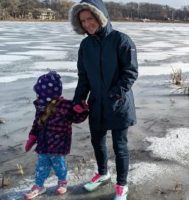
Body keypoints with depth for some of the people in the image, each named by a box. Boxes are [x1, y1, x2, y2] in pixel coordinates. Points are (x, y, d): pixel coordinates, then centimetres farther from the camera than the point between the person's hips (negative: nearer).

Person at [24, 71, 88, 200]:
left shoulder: (65, 106, -19)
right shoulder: (41, 106, -2)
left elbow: (76, 118, -9)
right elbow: (37, 123, 11)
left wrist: (81, 111, -29)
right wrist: (32, 137, 11)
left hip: (58, 144, -5)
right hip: (43, 144, 5)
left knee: (59, 163, 12)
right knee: (42, 165, 15)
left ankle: (62, 181, 38)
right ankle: (39, 186, 32)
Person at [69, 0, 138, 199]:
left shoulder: (121, 40, -13)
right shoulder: (86, 44, 3)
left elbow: (131, 72, -14)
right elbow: (83, 77, 9)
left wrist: (115, 94, -22)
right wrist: (78, 101, 1)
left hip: (119, 105, -5)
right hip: (96, 104, 6)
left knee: (119, 145, 5)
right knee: (97, 141, 18)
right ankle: (103, 173, 44)